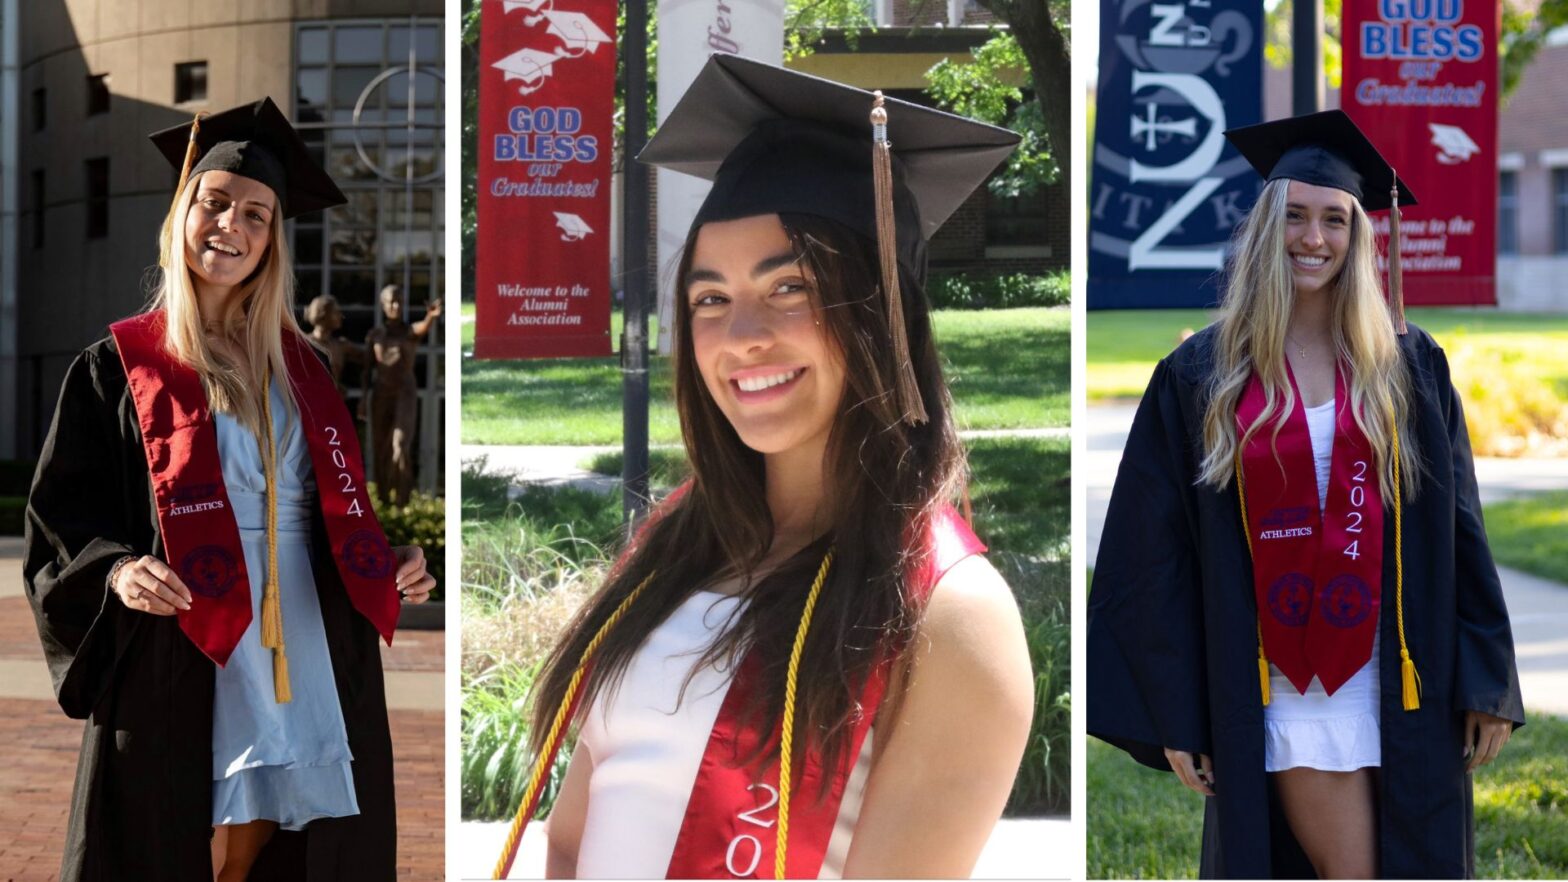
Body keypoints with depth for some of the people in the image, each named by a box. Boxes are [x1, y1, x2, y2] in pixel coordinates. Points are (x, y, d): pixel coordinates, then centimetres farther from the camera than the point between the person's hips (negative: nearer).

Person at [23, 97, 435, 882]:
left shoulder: (298, 370, 13)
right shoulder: (118, 370, 0)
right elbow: (58, 522, -3)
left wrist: (388, 569, 0)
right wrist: (117, 572, -23)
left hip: (306, 676, 4)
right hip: (181, 675, -4)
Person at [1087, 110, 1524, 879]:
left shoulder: (1409, 368, 5)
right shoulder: (1201, 377, 0)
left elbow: (1459, 530, 5)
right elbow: (1157, 554, -1)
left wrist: (1488, 683, 0)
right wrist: (1174, 713, -4)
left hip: (1402, 686, 2)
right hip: (1284, 691, -2)